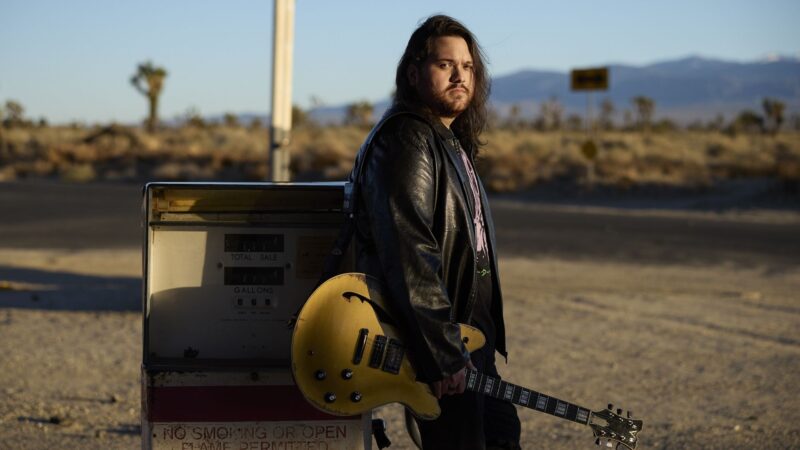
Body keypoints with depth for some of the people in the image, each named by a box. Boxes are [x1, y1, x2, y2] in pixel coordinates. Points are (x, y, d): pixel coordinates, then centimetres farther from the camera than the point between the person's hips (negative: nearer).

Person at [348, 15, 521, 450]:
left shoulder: (452, 143, 16)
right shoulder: (406, 141, -17)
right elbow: (409, 258, -25)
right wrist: (442, 356, -26)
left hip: (467, 337, 10)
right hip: (434, 342, -10)